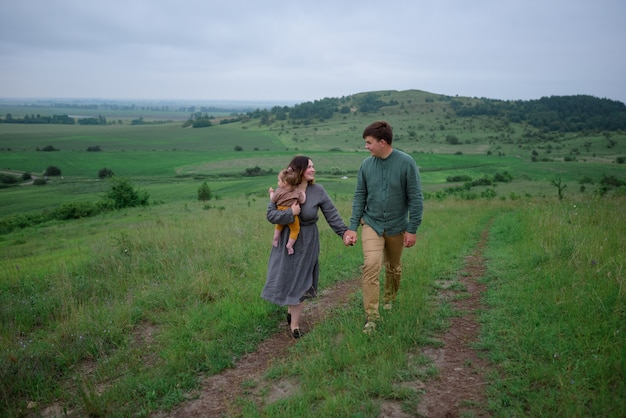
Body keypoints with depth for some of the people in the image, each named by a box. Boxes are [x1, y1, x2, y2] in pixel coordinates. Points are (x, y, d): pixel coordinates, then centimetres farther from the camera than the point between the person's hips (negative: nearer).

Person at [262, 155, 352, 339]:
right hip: (285, 241, 1)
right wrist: (290, 213, -24)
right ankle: (291, 310, 38)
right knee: (285, 277, 10)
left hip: (306, 242, -1)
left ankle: (294, 324, 19)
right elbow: (270, 214, -10)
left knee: (300, 281, 5)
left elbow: (332, 214, -8)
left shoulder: (318, 191, -9)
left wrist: (344, 232, -16)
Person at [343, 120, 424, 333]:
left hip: (397, 226, -1)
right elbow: (359, 197, 2)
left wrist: (412, 229, -10)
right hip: (372, 224, 1)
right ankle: (371, 316, -7)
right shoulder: (366, 165, -5)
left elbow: (416, 198, -10)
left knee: (393, 267, 17)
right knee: (371, 266, -15)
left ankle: (389, 299, 44)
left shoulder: (406, 163, -14)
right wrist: (352, 227, -2)